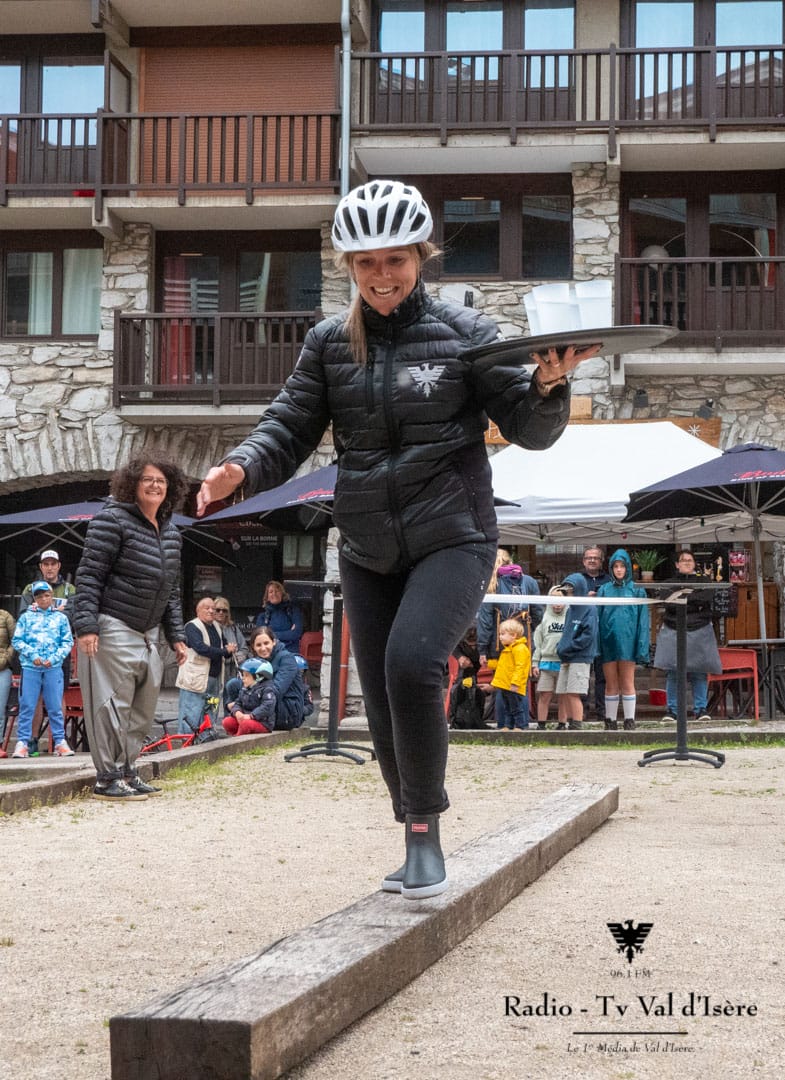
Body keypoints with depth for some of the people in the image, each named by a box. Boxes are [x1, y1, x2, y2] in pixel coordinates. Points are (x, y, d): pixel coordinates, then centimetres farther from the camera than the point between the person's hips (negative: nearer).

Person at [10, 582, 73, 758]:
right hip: (30, 667, 0)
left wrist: (54, 658, -8)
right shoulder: (26, 617, 8)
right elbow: (17, 640, 4)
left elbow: (68, 642, 6)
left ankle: (60, 741, 9)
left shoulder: (61, 618, 10)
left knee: (55, 707, 3)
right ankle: (22, 743, 1)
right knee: (26, 706, -2)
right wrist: (32, 655, -9)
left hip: (53, 668, 0)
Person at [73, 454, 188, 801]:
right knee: (112, 705, -6)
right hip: (113, 630, -8)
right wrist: (85, 625, -19)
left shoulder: (171, 534, 15)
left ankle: (128, 772, 20)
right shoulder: (113, 520, -8)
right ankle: (107, 779, 0)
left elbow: (171, 591, 20)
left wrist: (176, 635, 15)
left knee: (142, 709, 10)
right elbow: (89, 575, -12)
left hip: (147, 635, 8)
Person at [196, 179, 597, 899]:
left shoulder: (462, 332, -4)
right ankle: (418, 843, 27)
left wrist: (547, 386, -26)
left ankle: (426, 828, -8)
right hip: (367, 551, 4)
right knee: (384, 705, 8)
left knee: (412, 663, -26)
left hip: (451, 539, -4)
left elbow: (528, 429, -3)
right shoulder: (330, 343, 4)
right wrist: (241, 469, -16)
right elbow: (291, 429, 4)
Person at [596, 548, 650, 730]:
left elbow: (643, 620, 3)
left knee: (627, 684, 0)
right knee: (611, 684, 6)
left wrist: (642, 647, -5)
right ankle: (610, 722, 11)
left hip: (627, 640, -2)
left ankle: (629, 722, 3)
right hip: (608, 640, 2)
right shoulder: (604, 590, 9)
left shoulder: (637, 591, 6)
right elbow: (596, 617, 7)